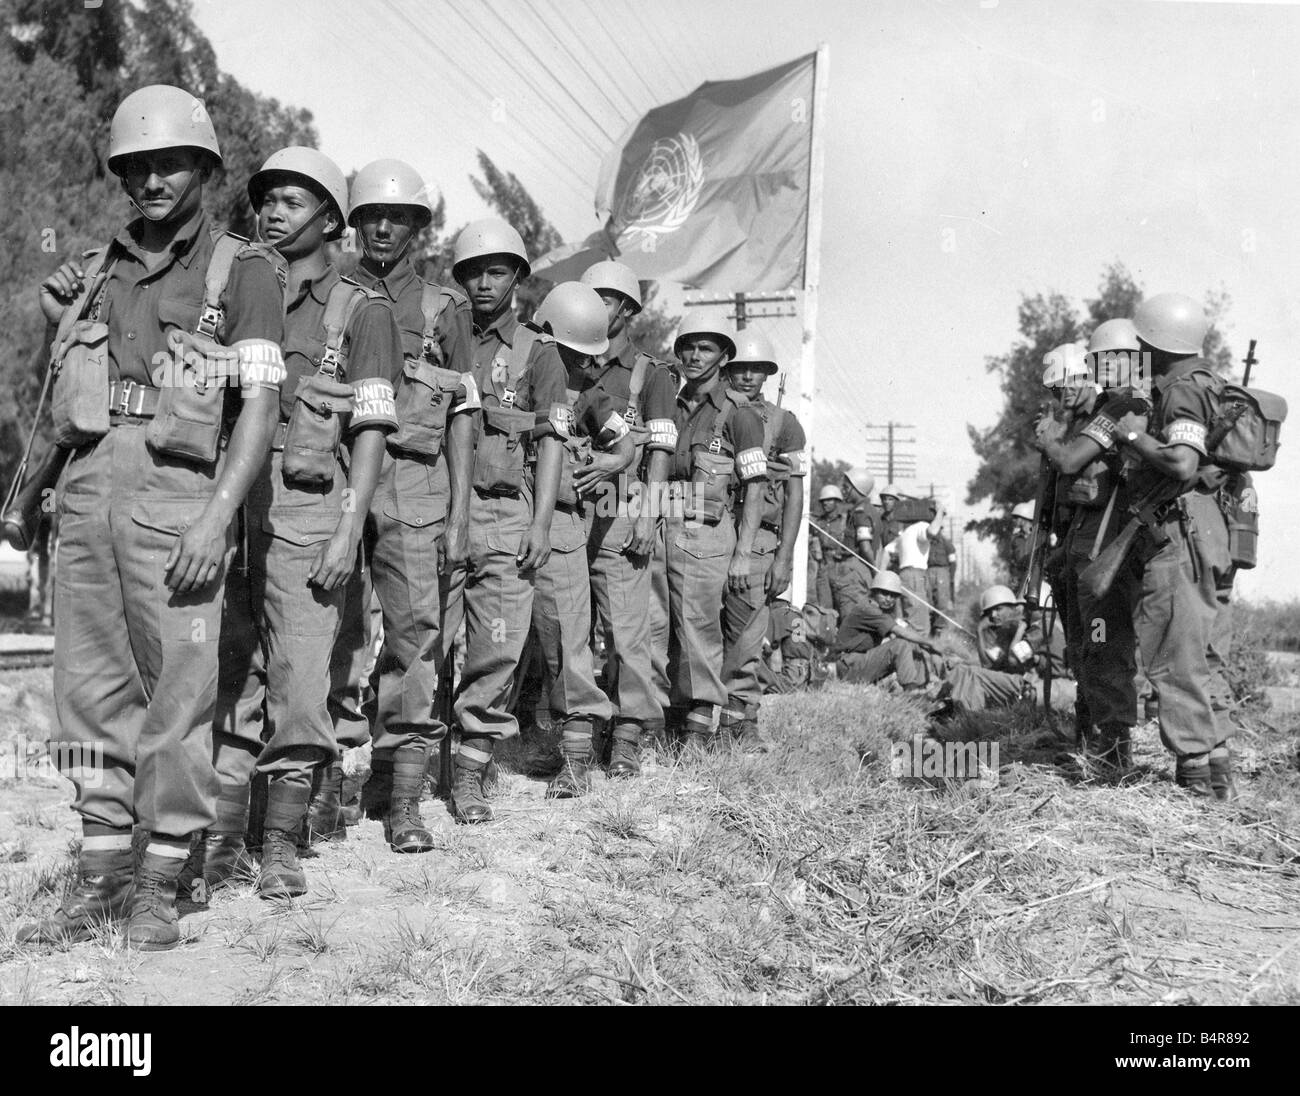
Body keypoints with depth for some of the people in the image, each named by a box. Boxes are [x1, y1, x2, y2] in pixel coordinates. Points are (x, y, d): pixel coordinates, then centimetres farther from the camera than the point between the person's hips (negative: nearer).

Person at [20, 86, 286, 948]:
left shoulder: (242, 272, 2)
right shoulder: (100, 271, 19)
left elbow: (260, 405, -8)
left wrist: (217, 516, -17)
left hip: (176, 494, -5)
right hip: (86, 489, 6)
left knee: (179, 691, -3)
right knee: (91, 685, 7)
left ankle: (160, 887, 9)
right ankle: (102, 876, 18)